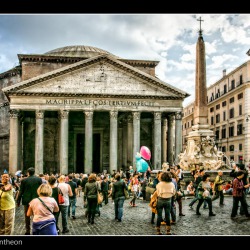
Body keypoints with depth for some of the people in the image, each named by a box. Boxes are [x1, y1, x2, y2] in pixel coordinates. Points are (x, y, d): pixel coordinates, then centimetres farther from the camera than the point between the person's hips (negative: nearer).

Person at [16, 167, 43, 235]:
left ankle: (28, 231, 13)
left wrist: (18, 201, 6)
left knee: (27, 216, 10)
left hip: (26, 200, 0)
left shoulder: (24, 180, -6)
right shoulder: (39, 179, -5)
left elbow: (21, 192, -2)